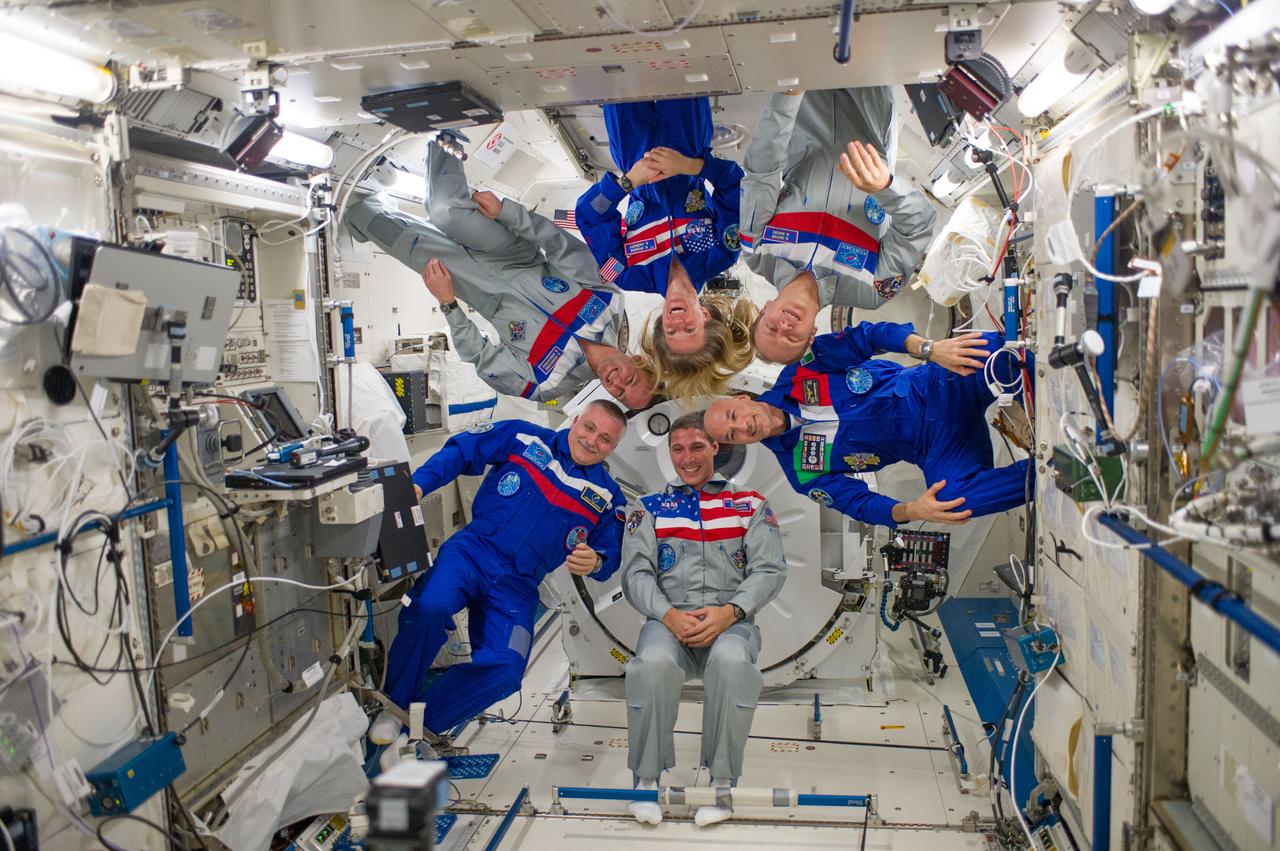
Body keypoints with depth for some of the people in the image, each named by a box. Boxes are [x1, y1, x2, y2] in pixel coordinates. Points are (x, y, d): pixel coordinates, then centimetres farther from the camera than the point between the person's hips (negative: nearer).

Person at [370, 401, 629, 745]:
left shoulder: (607, 497, 11)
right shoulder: (524, 438, 6)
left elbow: (610, 554, 12)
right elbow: (459, 451, 4)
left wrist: (595, 562, -13)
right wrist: (418, 484, -12)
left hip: (517, 586, 2)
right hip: (472, 551, -1)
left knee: (505, 670, -23)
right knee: (429, 607, -32)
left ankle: (420, 724, -3)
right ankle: (394, 706, -7)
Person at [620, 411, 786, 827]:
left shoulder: (749, 505, 13)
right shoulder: (650, 508, 15)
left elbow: (770, 569, 3)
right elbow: (636, 573, 5)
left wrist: (729, 612, -15)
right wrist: (668, 615, -15)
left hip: (730, 621, 0)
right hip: (668, 619, 1)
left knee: (732, 661, -36)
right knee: (654, 662, -34)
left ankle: (722, 781, -17)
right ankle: (646, 778, -13)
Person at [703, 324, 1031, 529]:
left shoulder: (794, 376, -2)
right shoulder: (802, 470, -1)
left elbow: (866, 337, -8)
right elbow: (860, 502, -5)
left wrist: (930, 349, -26)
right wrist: (909, 511, -29)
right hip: (934, 447, 0)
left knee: (989, 349, -34)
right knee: (951, 496, -36)